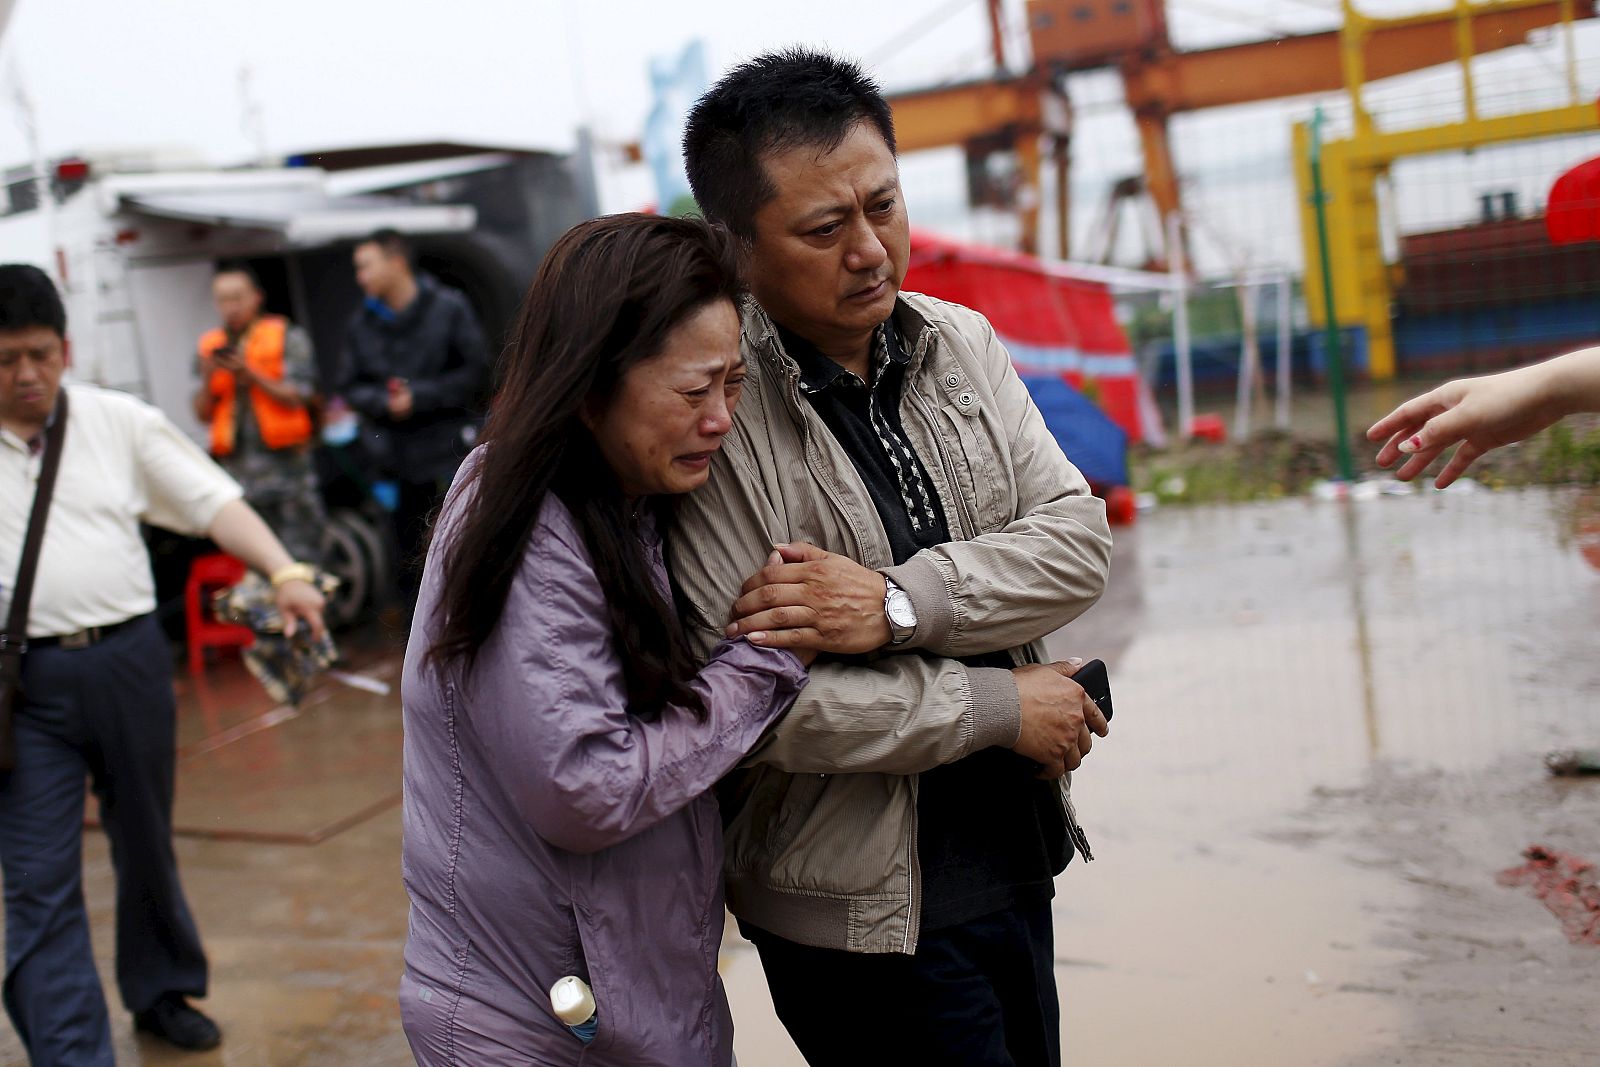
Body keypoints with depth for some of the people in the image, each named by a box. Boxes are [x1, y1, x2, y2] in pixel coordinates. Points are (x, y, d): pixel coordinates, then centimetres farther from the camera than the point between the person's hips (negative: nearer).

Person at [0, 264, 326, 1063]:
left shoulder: (121, 422, 3)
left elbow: (213, 500, -3)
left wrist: (285, 572, -17)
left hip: (127, 660, 2)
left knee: (147, 846, 17)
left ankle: (161, 991, 38)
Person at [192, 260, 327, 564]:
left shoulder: (287, 338, 4)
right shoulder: (210, 346, 13)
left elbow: (296, 398, -6)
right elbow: (203, 415, 11)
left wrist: (250, 374, -15)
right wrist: (207, 380, -7)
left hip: (285, 462, -3)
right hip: (237, 468, 3)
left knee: (300, 558, -5)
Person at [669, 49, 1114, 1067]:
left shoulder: (962, 343, 1)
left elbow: (1077, 539, -6)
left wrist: (900, 602, -23)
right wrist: (1000, 707, -16)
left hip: (1013, 860, 7)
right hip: (862, 914, -6)